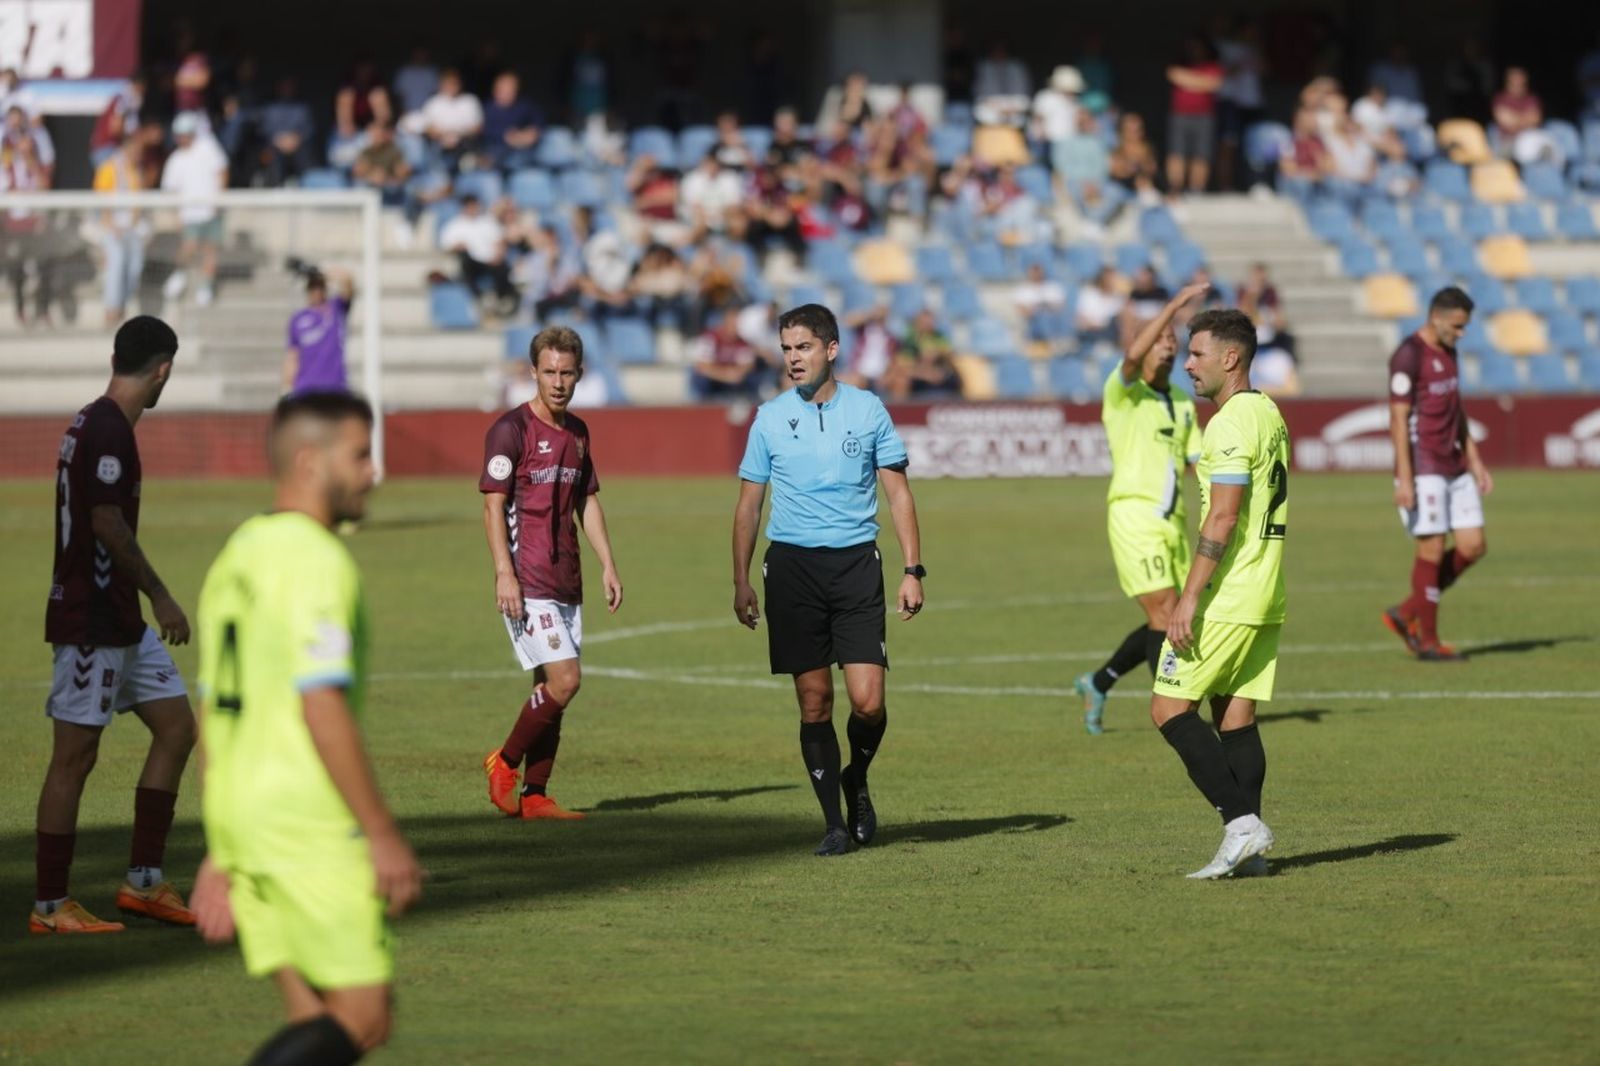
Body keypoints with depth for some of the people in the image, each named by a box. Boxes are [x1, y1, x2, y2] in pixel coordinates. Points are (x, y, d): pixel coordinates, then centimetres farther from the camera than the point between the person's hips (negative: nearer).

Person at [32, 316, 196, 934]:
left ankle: (144, 882, 12)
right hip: (89, 622, -10)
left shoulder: (96, 425, 13)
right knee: (75, 756, -4)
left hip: (121, 623, 10)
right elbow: (107, 524, -22)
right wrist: (159, 597, -15)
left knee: (175, 725, 10)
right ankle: (49, 906, 2)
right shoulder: (106, 431, -17)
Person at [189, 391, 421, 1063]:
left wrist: (221, 853, 21)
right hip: (310, 829, -9)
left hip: (238, 818, 9)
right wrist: (384, 836, -18)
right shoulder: (317, 560, -13)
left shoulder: (236, 557, 16)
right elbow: (322, 708, -20)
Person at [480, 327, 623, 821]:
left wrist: (608, 564, 14)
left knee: (551, 688, 6)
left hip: (566, 583, 7)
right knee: (563, 679, -15)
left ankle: (534, 795, 10)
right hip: (528, 583, -7)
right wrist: (504, 574, -18)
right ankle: (504, 762, 3)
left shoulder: (577, 432, 14)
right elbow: (493, 506, -11)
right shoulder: (511, 429, -8)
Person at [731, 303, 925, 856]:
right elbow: (749, 504, 12)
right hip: (792, 566, 1)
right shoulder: (770, 418, 6)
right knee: (814, 702, -1)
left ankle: (857, 780, 20)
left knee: (867, 701, -10)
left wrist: (912, 571, -1)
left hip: (856, 563, -1)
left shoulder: (867, 411, 3)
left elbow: (898, 493, 7)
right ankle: (835, 821, 7)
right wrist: (741, 582, 6)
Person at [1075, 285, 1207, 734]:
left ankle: (1098, 683, 28)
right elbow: (1133, 355, -28)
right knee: (1164, 613, -14)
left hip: (1174, 520, 7)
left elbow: (1197, 458, 22)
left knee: (1169, 623, 9)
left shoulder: (1183, 401, 17)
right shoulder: (1123, 390, -6)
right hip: (1134, 515, -7)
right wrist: (1174, 304, -32)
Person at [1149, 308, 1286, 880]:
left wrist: (1190, 597, -20)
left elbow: (1223, 517, -21)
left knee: (1169, 708, -4)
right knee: (1236, 715, 9)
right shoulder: (1270, 415, 15)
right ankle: (1247, 850, 4)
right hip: (1266, 597, 9)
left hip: (1225, 597, -9)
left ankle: (1242, 821, -12)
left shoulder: (1230, 423, -15)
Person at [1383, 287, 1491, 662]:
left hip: (1454, 468, 9)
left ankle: (1407, 615, 15)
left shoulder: (1448, 353, 14)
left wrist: (1475, 462, 18)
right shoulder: (1408, 356, -12)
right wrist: (1404, 479, -19)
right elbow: (1398, 419, -15)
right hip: (1424, 468, -9)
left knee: (1472, 547, 3)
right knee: (1432, 550, -5)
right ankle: (1428, 643, 4)